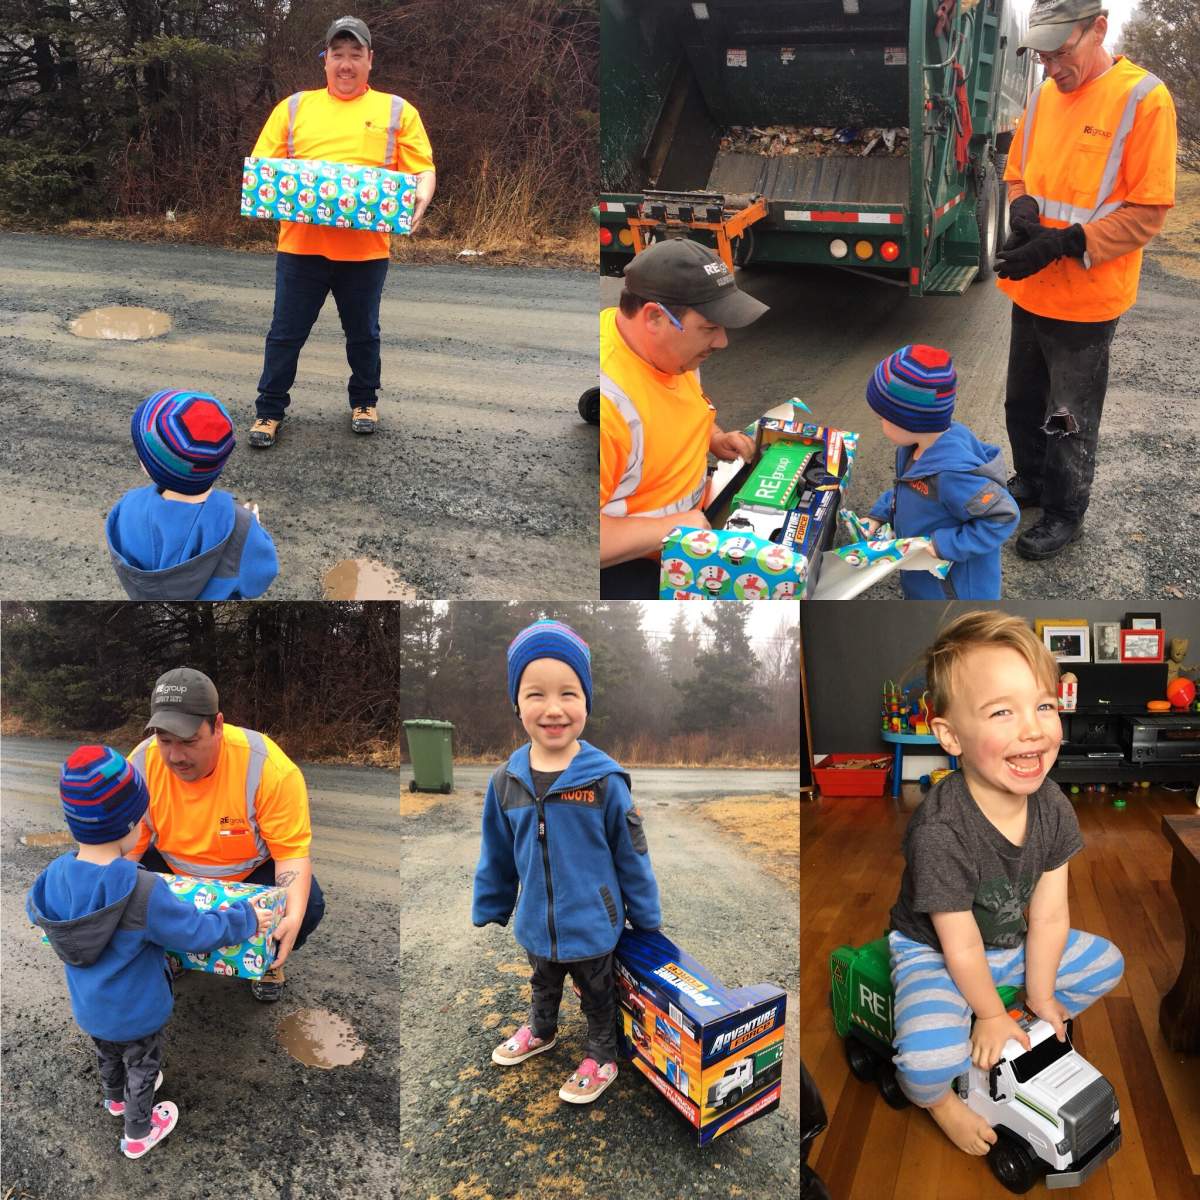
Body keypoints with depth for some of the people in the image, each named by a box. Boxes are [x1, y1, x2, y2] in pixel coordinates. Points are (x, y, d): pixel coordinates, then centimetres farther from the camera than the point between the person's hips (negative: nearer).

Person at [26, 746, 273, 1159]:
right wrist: (247, 919, -14)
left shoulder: (55, 876, -21)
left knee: (108, 1053, 34)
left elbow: (34, 909, 3)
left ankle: (115, 1097, 62)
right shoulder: (143, 892, -40)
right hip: (136, 1013, -6)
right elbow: (197, 932, -30)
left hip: (88, 1007, 6)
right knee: (141, 1065, 23)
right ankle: (138, 1133, 44)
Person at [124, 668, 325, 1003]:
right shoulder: (140, 766, -22)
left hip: (252, 873, -3)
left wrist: (293, 916, -41)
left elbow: (292, 850, -26)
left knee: (308, 906, -28)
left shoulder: (267, 767, -31)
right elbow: (127, 848, -12)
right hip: (173, 873, 3)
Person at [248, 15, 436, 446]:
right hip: (302, 244, 1)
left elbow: (423, 169, 4)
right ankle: (269, 410, 17)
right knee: (286, 333, 5)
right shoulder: (294, 107, 11)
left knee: (363, 333, 12)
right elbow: (262, 167, 10)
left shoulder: (396, 111, 8)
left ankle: (364, 403, 31)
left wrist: (421, 198, -18)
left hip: (366, 248, -1)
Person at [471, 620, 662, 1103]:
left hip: (592, 925, -4)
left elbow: (632, 856, -11)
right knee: (543, 985, 31)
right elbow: (496, 859, 3)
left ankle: (602, 1058, 46)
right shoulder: (506, 780, -12)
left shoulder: (605, 779, -23)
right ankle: (541, 1031, 58)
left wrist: (647, 920, -3)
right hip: (536, 926, 4)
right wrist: (487, 915, 10)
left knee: (597, 996, 21)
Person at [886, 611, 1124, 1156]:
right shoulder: (940, 830, -37)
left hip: (1013, 944, 7)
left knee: (1106, 963, 10)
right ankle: (937, 1098, 10)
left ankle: (1014, 1042, 21)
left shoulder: (1052, 806, -16)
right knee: (928, 1056, -28)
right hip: (932, 953, -6)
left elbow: (1049, 916, -7)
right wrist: (992, 1014, -8)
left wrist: (1040, 997, -1)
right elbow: (960, 944, -22)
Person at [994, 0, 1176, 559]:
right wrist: (1024, 211, -8)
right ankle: (1031, 480, 41)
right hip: (1030, 291, 6)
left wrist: (1063, 242, -24)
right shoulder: (1043, 96, 4)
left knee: (1069, 420, 7)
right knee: (1022, 402, 20)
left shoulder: (1143, 99, -14)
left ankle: (1065, 514, 24)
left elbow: (1147, 210, -15)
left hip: (1085, 298, -6)